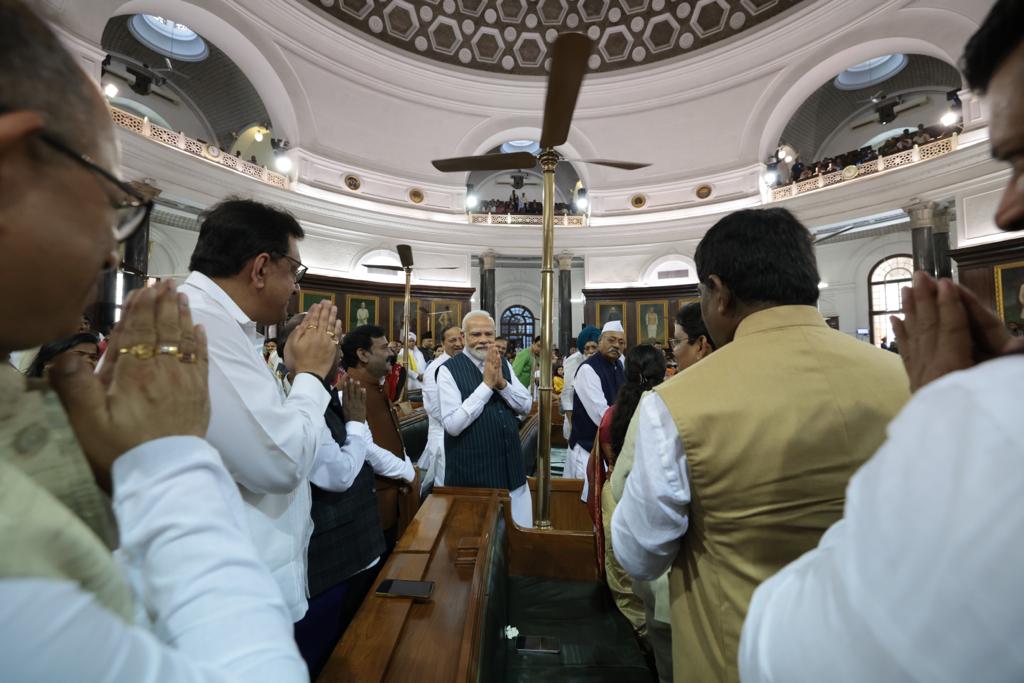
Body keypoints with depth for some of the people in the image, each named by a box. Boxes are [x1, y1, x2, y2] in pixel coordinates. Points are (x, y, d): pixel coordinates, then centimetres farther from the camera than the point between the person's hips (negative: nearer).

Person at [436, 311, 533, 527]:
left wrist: (502, 383, -16)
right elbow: (452, 425, -19)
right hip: (472, 472, -5)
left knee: (521, 533, 16)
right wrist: (487, 384, -22)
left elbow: (526, 406, 2)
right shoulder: (449, 370, -13)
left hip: (511, 467, 5)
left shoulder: (503, 363, 5)